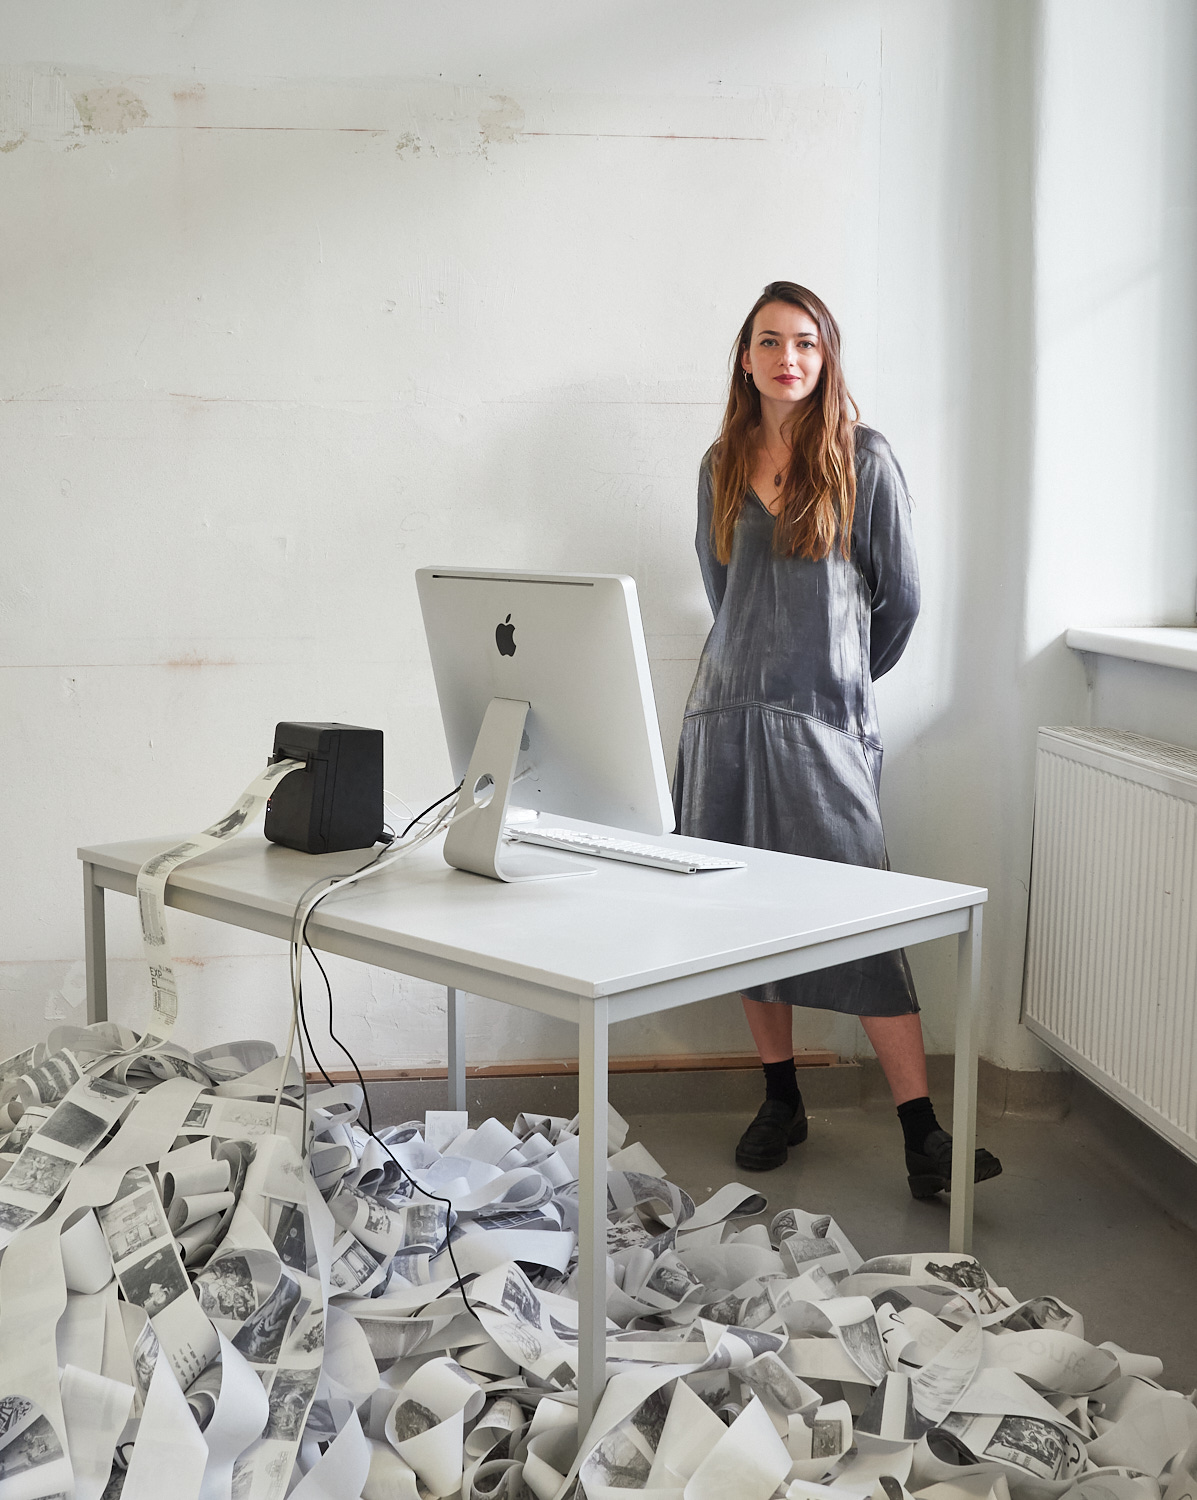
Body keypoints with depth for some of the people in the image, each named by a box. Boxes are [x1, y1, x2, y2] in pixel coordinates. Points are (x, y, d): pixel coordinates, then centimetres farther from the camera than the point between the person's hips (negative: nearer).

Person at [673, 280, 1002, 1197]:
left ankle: (923, 1137, -7)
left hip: (825, 719, -4)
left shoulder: (864, 458, 1)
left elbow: (901, 595, 5)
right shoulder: (723, 465, 12)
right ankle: (781, 1102, 19)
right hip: (729, 714, 4)